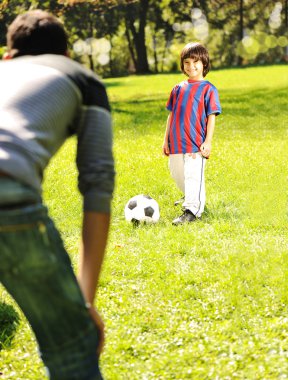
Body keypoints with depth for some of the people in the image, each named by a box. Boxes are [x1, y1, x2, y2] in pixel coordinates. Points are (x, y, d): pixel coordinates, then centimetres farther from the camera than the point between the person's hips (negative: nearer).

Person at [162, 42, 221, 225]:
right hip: (176, 143, 7)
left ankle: (192, 210, -10)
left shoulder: (208, 89, -3)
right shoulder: (178, 88, 12)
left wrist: (208, 141, -11)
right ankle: (190, 197, 43)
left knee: (193, 176, -11)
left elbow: (211, 117, -5)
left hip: (196, 144, -6)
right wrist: (166, 139, 15)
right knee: (178, 174, 19)